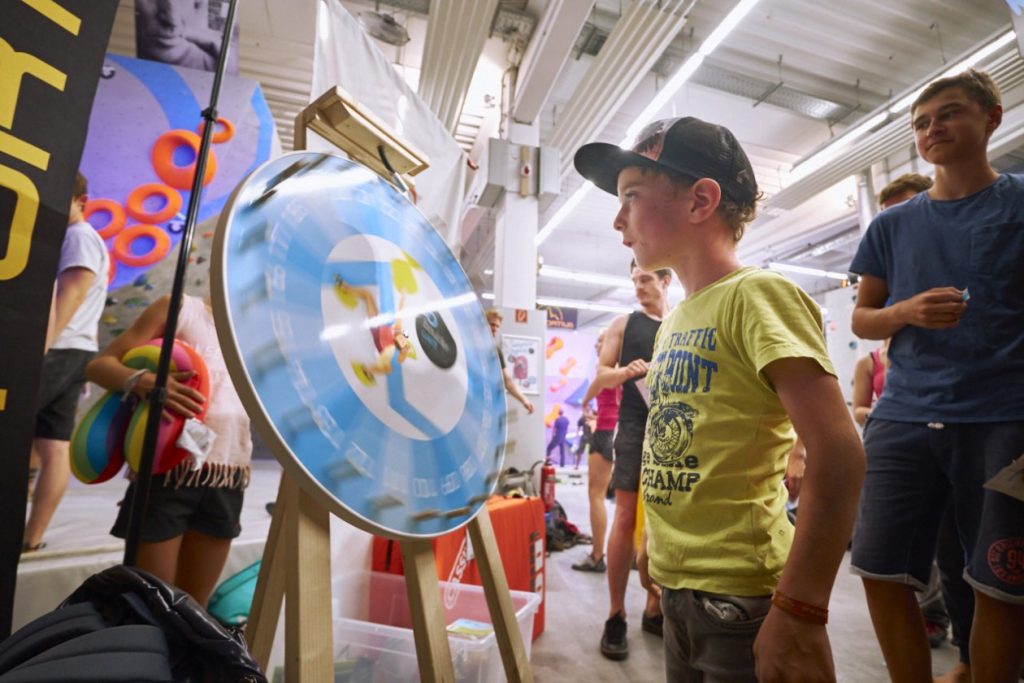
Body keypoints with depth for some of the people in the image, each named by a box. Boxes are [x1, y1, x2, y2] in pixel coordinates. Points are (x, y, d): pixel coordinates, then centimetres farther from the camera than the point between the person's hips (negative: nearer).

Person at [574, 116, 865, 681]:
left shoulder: (755, 294, -15)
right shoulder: (675, 318, 8)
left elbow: (836, 450, -22)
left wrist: (800, 611, -23)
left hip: (741, 596, -8)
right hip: (677, 585, 8)